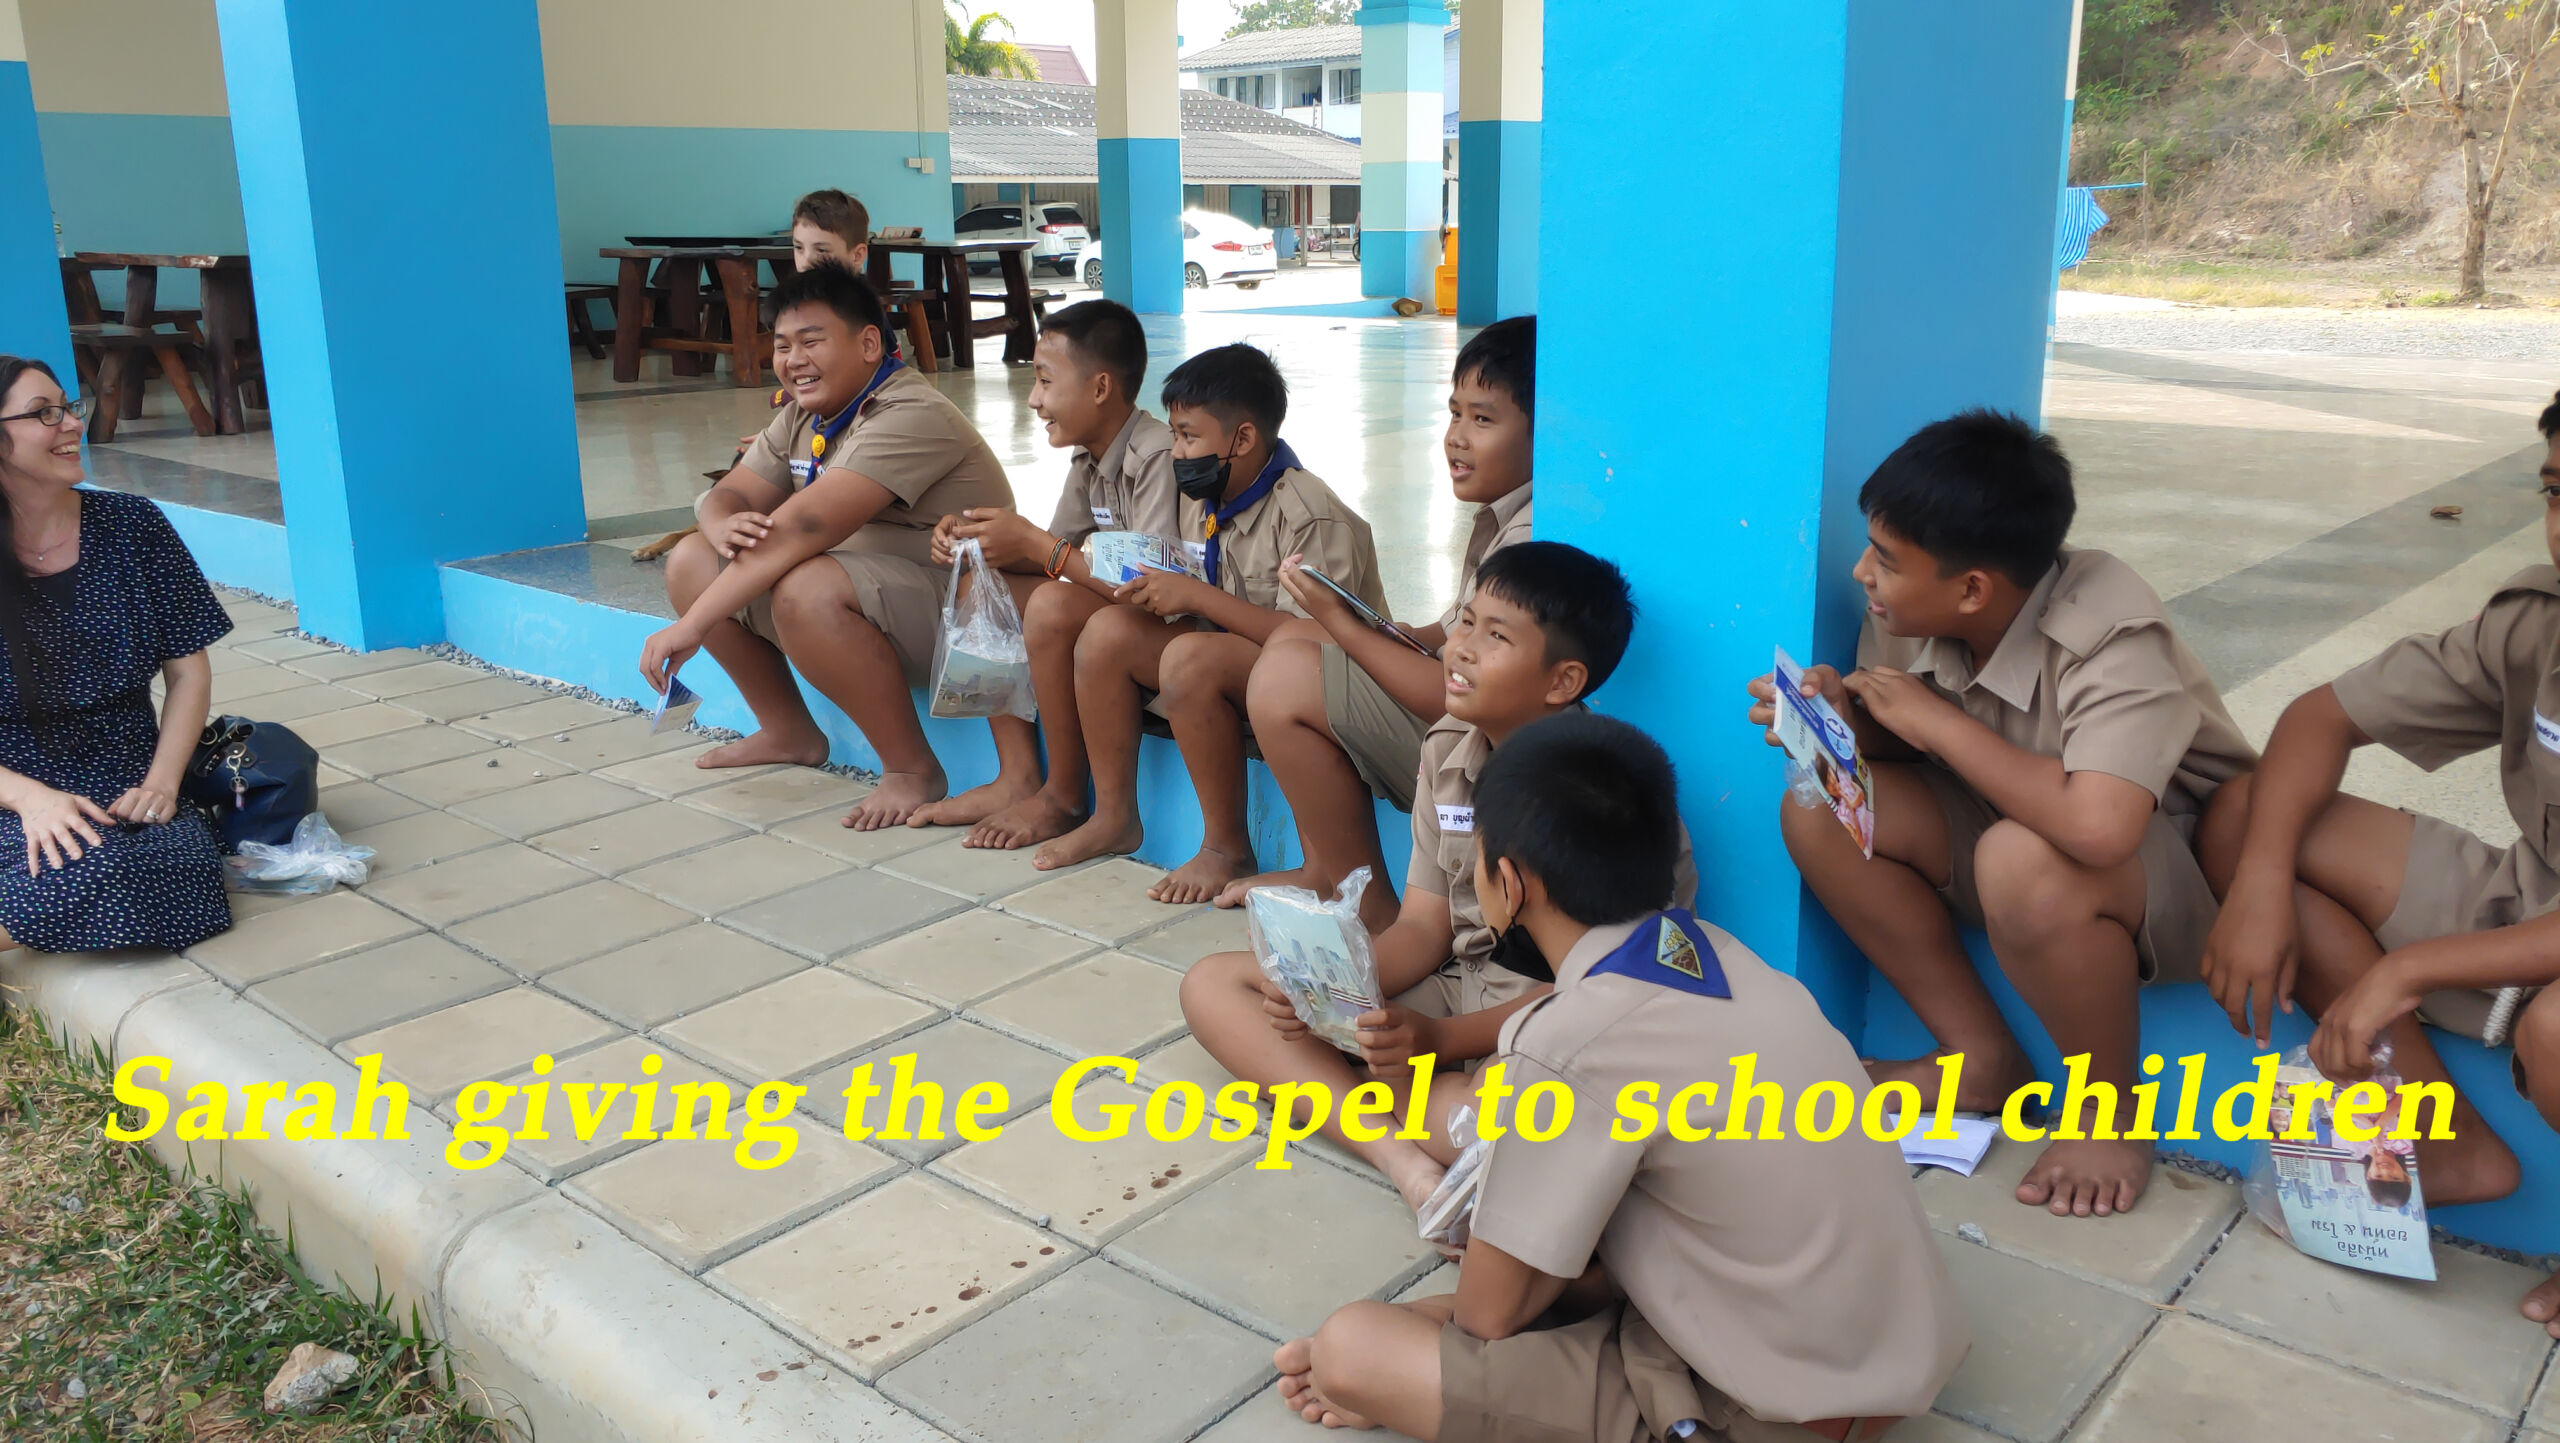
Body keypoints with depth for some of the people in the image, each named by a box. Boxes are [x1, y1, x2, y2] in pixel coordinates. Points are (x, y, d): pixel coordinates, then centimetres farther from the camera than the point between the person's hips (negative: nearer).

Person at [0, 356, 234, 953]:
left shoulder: (131, 526, 4)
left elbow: (188, 669, 6)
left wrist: (161, 782, -8)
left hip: (128, 788, 3)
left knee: (183, 867, -32)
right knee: (92, 871, -36)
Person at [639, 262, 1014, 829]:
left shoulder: (911, 416, -22)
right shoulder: (802, 419, 10)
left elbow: (800, 528, -30)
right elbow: (728, 495, 7)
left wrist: (691, 626, -32)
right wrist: (725, 527, -21)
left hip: (947, 601, -10)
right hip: (852, 584, 10)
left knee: (805, 588, -37)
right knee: (690, 560, 4)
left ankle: (912, 767, -19)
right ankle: (789, 733, 16)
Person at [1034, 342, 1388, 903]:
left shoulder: (1312, 519, -21)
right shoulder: (1203, 500, 7)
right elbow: (1197, 605, 12)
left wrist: (1197, 595, -28)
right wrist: (1157, 592, -11)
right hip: (1227, 653, 9)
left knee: (1192, 657, -34)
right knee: (1108, 631, -7)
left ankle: (1228, 846, -17)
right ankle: (1114, 817, 3)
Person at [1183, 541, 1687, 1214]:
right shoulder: (1447, 749, 3)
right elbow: (1424, 925, 4)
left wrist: (1442, 1039, -29)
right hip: (1458, 984, 8)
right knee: (1212, 983, -3)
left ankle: (1336, 1086, -19)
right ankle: (1397, 1154, -23)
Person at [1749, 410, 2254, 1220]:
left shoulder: (2111, 636, -31)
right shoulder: (1909, 615, -14)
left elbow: (2098, 827, -47)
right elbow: (1899, 749, 3)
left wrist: (1938, 721, -34)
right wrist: (1844, 721, -21)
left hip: (2175, 859, -6)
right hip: (2008, 824, 7)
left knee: (2024, 860, -39)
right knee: (1819, 814, -14)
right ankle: (1983, 1060, 0)